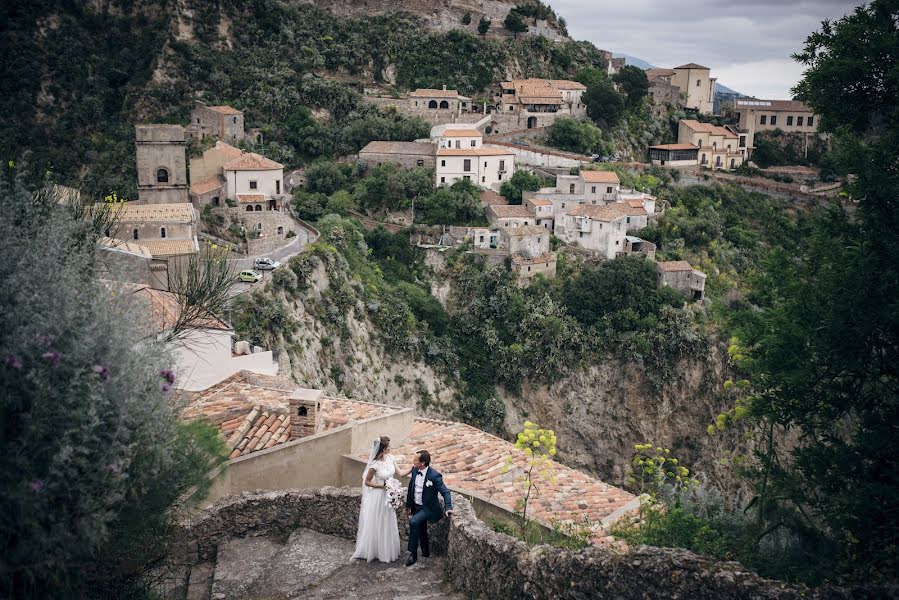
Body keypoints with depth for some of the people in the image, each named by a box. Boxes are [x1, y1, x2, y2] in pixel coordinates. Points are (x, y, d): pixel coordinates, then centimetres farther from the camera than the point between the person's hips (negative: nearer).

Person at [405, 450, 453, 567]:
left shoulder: (434, 476, -25)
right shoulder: (414, 470, -6)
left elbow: (445, 492, -19)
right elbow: (411, 488, 6)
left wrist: (448, 508, -32)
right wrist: (408, 506, 12)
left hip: (428, 508, -7)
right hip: (416, 506, 7)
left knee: (413, 522, -27)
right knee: (421, 530, 19)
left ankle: (413, 553, -15)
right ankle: (425, 552, 42)